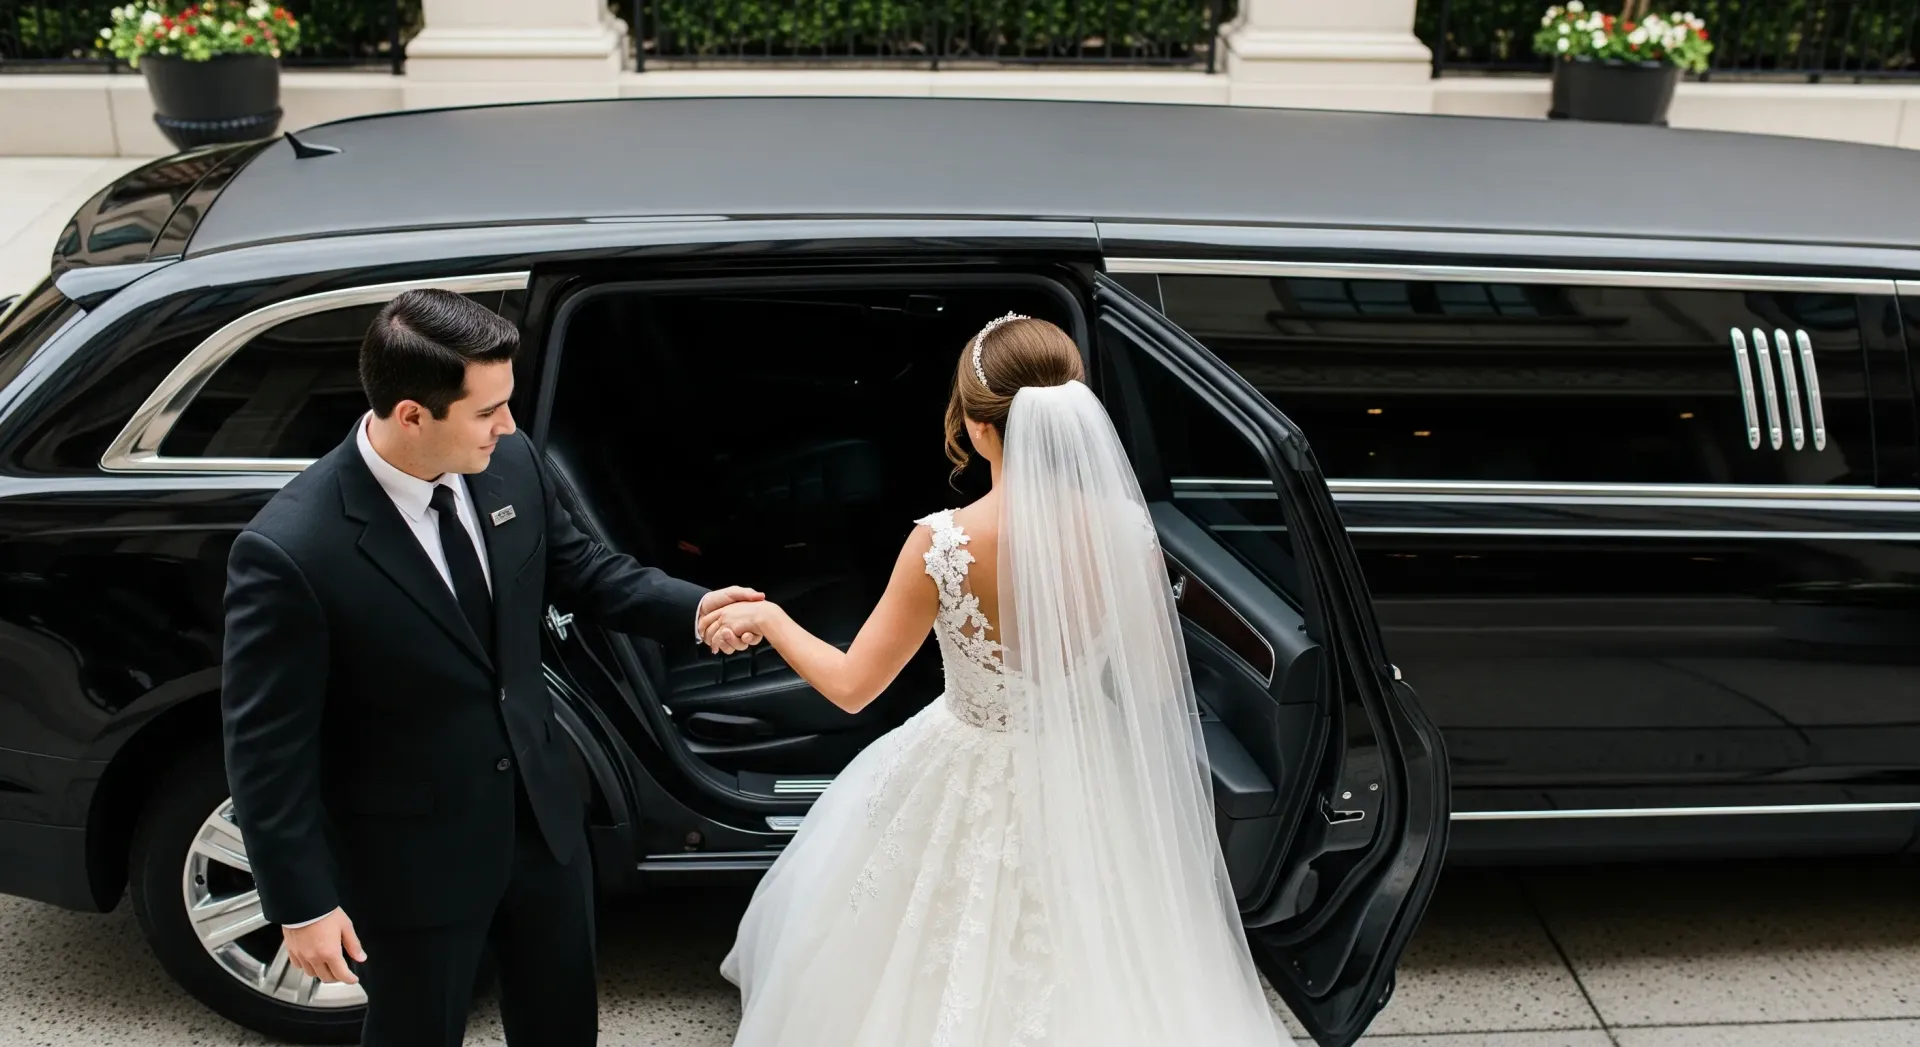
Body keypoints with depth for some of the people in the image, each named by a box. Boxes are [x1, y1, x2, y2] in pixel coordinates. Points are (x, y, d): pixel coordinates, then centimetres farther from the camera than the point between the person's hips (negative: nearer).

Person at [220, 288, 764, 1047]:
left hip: (541, 809, 6)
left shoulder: (510, 465, -11)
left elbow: (579, 568, 7)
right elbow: (267, 749, -20)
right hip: (410, 854, -5)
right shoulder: (290, 552, -28)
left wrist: (694, 608, -8)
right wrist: (303, 905, -14)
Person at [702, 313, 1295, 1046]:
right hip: (1082, 795, 2)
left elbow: (851, 687, -16)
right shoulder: (1126, 528, -19)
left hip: (964, 790, -2)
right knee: (1068, 979, 31)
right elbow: (1157, 688, -6)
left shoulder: (941, 544, -28)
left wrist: (768, 618, 1)